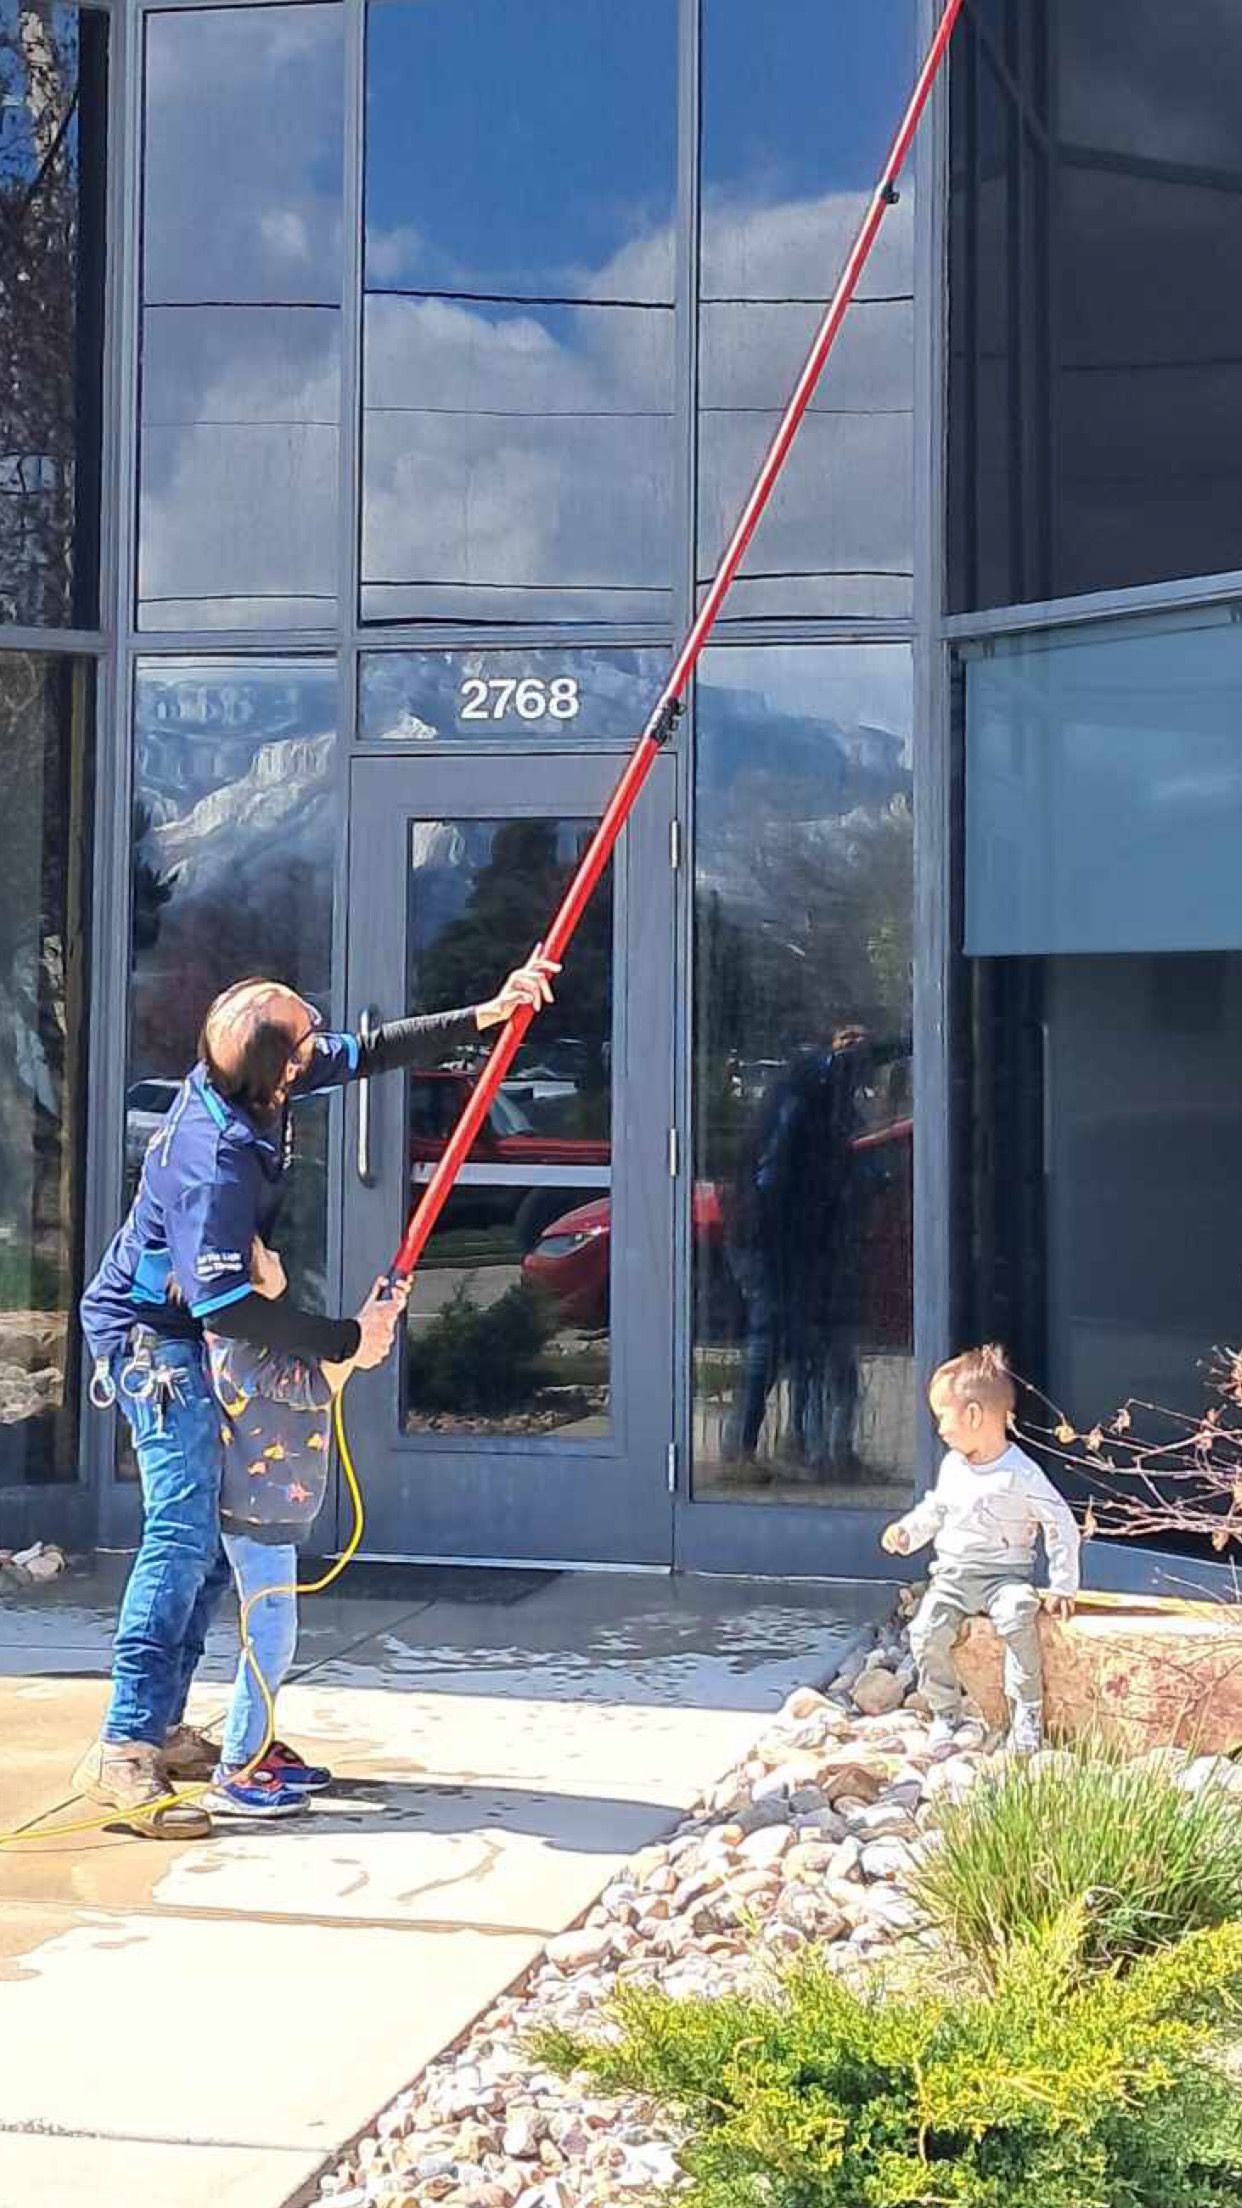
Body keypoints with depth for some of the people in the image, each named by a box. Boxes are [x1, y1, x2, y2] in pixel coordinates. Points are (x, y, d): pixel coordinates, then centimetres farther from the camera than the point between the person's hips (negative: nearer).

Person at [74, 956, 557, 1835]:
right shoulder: (213, 1160, -31)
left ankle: (162, 1727, 15)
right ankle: (123, 1749, -20)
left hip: (194, 1334, 10)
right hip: (151, 1335, -10)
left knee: (217, 1530, 9)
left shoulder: (251, 1086, -4)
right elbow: (223, 1302, -32)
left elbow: (369, 1053, 10)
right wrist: (344, 1341, -25)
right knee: (185, 1529, -18)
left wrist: (484, 1016, 6)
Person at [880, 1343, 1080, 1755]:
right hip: (952, 1574, 5)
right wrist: (907, 1531, 9)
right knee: (927, 1630, -21)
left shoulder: (1021, 1474, -11)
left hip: (1005, 1574, -5)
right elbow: (935, 1509, 27)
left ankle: (1027, 1715, -19)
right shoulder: (952, 1466, 9)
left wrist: (1062, 1588, -9)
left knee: (1018, 1620, -35)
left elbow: (1062, 1527, -7)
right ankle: (946, 1716, -5)